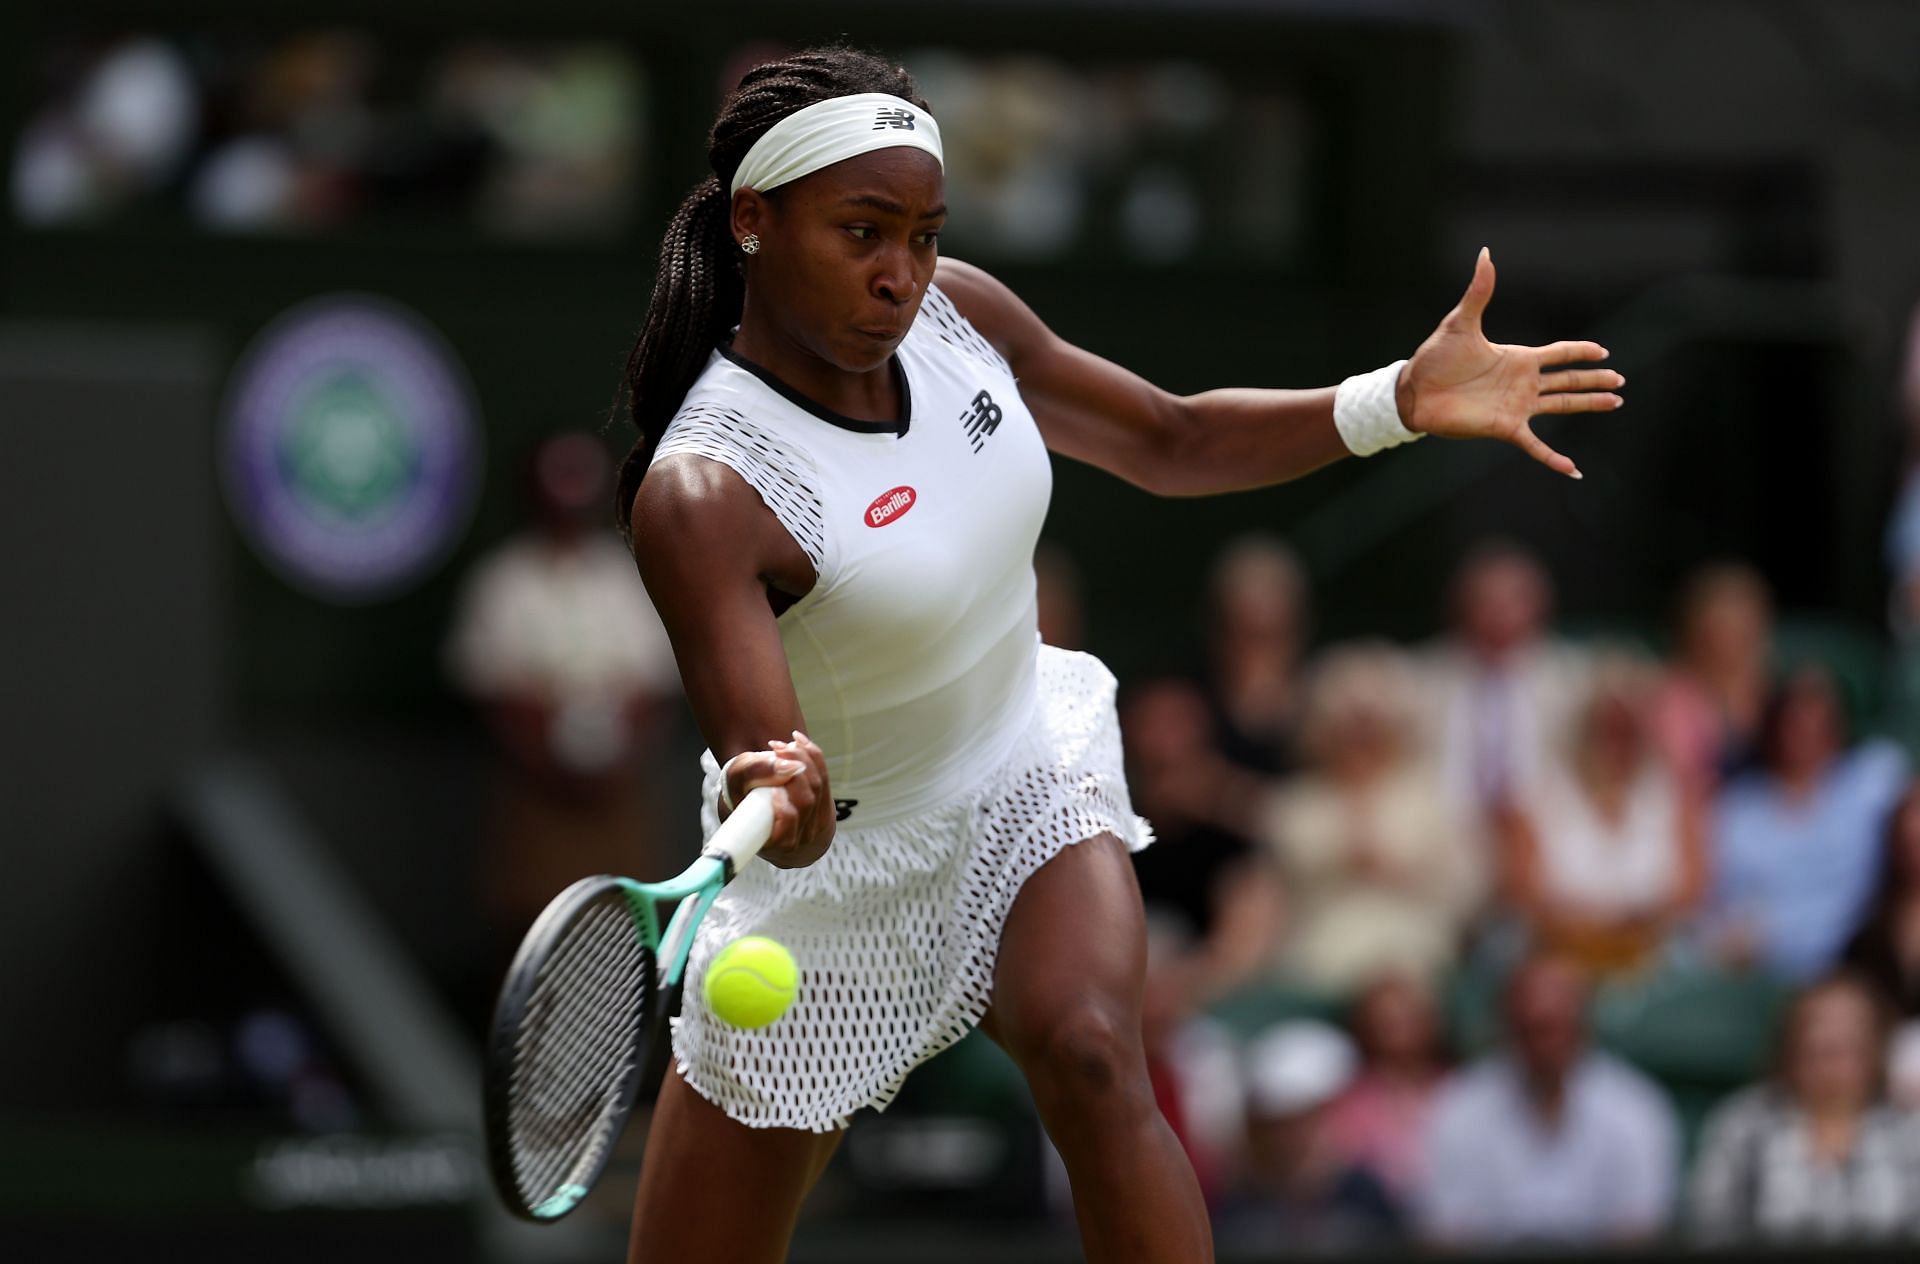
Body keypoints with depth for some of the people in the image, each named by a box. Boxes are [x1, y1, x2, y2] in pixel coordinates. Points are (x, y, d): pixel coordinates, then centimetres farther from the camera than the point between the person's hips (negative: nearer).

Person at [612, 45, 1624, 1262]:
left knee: (1091, 1057, -28)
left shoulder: (956, 311, -10)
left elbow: (1169, 442, 5)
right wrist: (777, 803, -63)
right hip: (841, 860, -4)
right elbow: (758, 766, -39)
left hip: (1028, 774, 4)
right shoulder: (702, 496, -31)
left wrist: (1402, 401, -7)